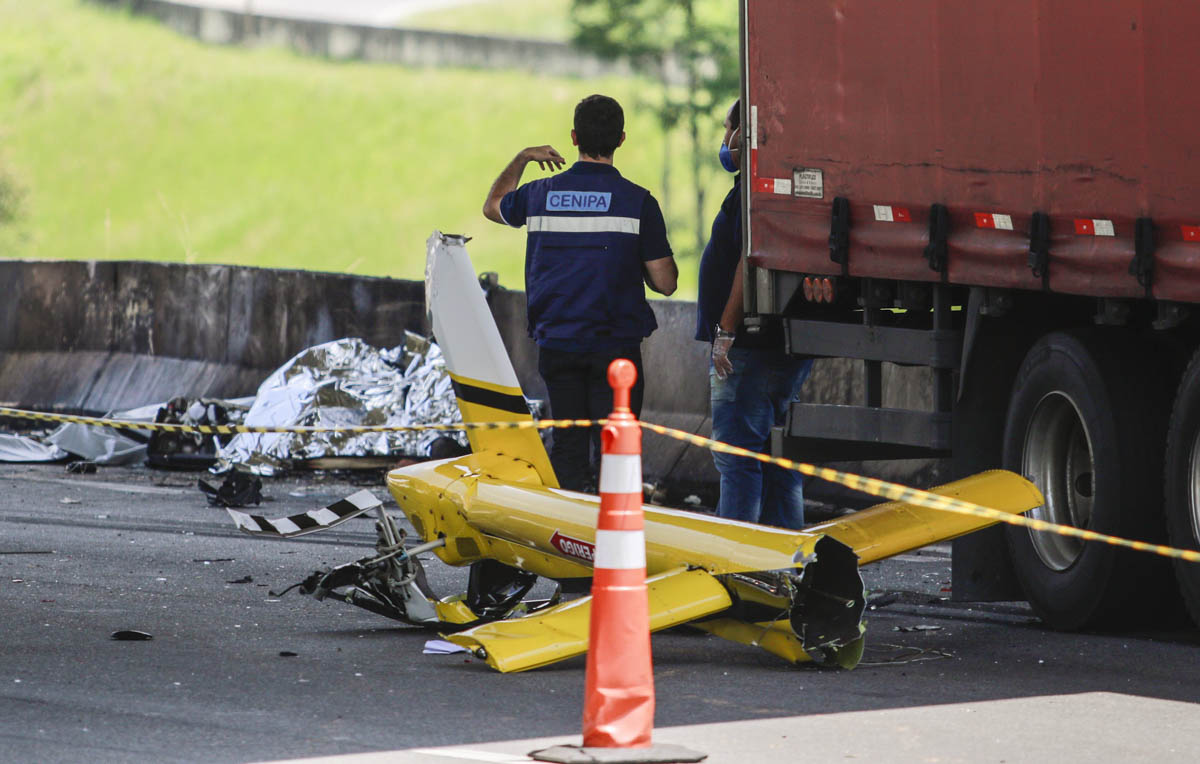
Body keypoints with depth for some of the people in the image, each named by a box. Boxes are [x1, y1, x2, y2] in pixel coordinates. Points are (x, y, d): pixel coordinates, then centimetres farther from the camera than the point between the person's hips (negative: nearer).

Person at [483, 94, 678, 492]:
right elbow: (665, 282, -7)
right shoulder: (637, 201, -9)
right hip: (615, 347, -3)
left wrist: (522, 157, 35)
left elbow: (493, 206, 23)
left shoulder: (540, 194, 0)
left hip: (557, 346, 3)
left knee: (568, 449, 11)